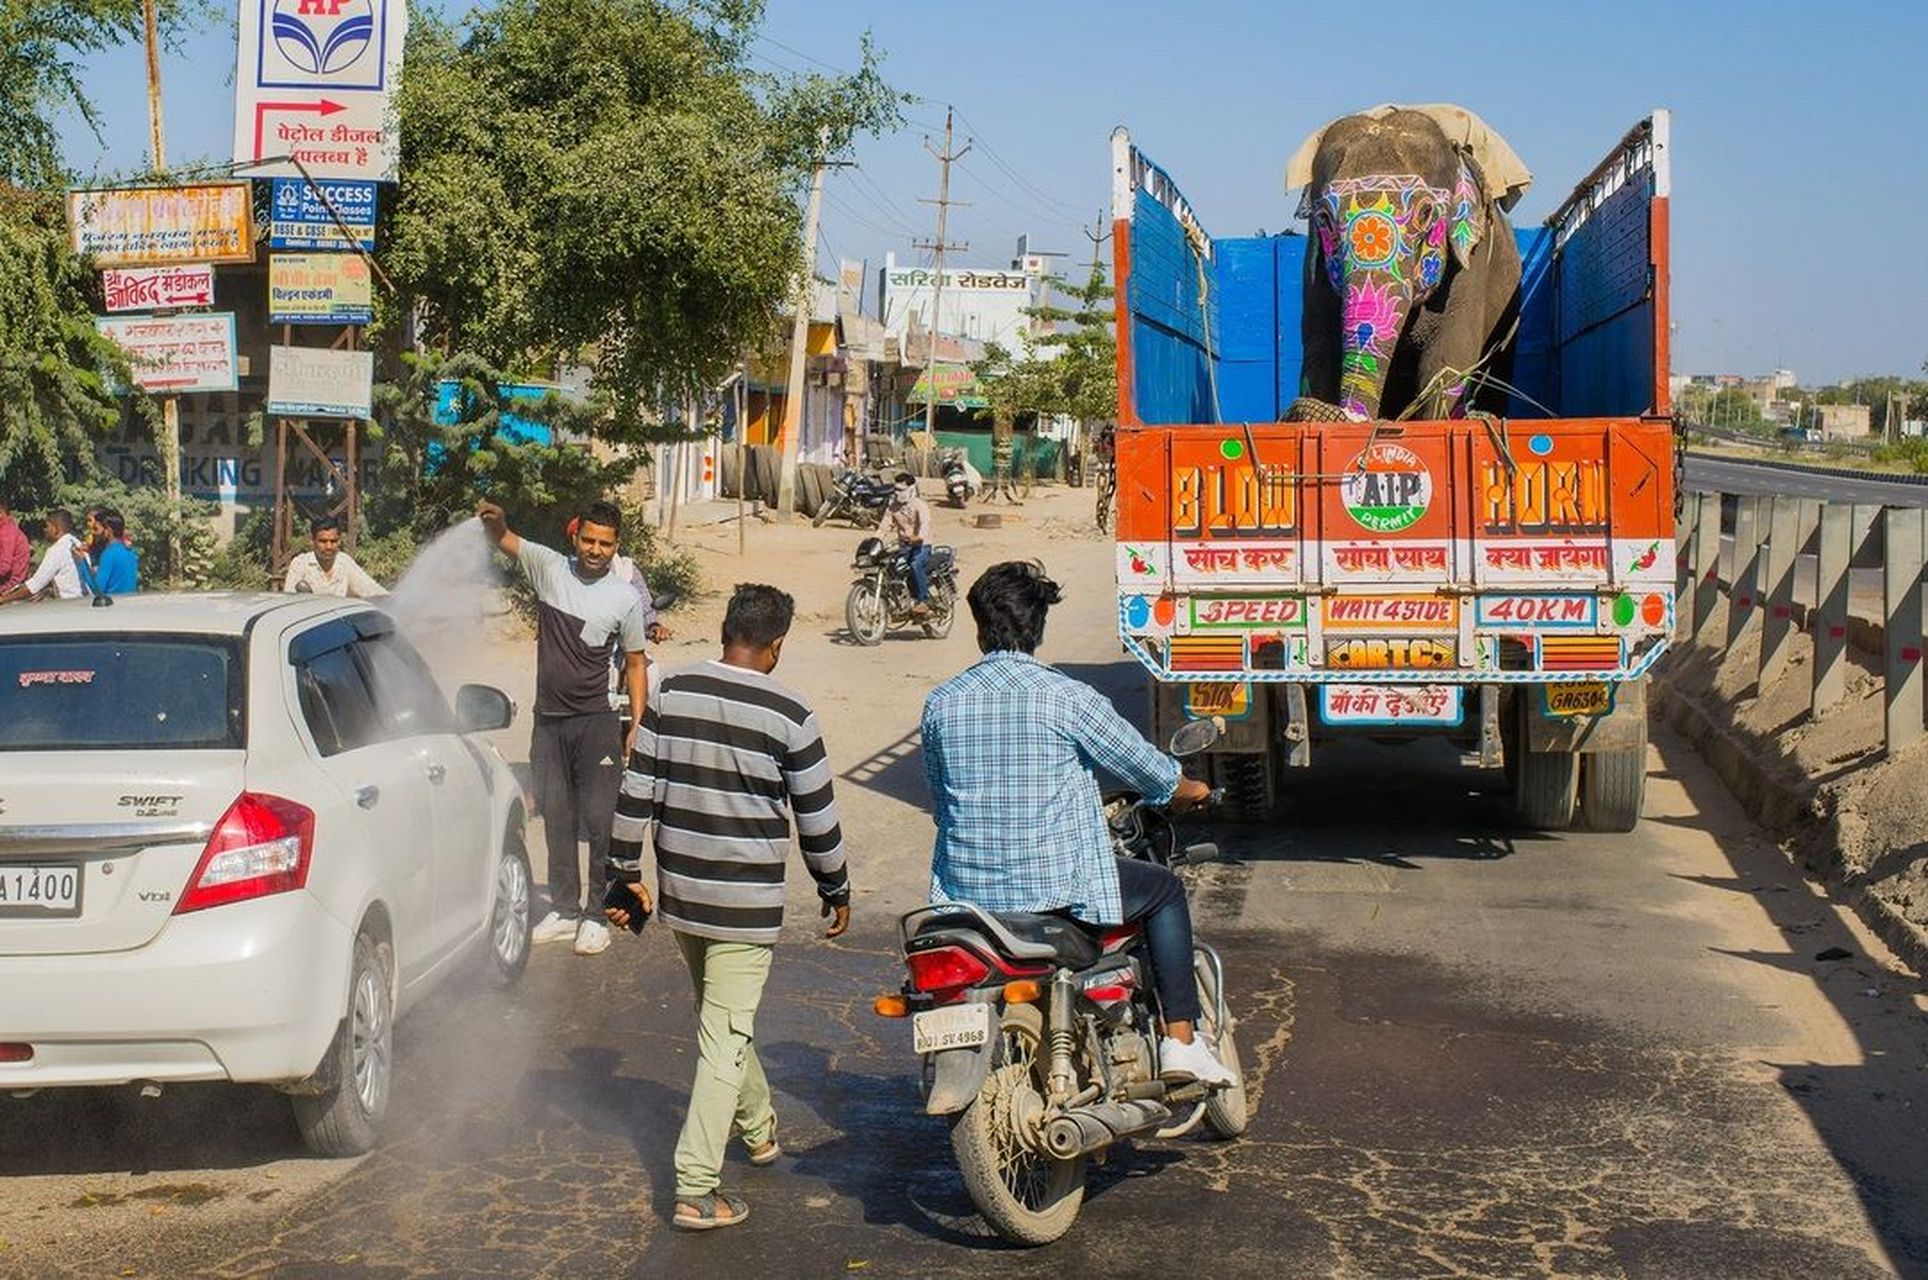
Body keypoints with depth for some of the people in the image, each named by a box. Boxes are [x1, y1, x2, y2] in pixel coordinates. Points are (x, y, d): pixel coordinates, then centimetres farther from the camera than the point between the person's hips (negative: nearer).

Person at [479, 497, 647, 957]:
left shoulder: (624, 599, -4)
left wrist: (637, 722, -4)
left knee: (600, 819, -4)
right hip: (549, 718, 3)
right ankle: (564, 910, 22)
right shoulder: (549, 567, 0)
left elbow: (634, 662, 2)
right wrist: (493, 520, -26)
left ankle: (598, 915, 4)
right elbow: (501, 539, -2)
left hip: (596, 721, -3)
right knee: (557, 817, 11)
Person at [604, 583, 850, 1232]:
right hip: (747, 904, -5)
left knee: (720, 1017, 24)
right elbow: (817, 818, -5)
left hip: (679, 893, 5)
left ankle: (758, 1128, 44)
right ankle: (697, 1190, -2)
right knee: (724, 1039, -1)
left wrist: (626, 874, 10)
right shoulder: (789, 715, -12)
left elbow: (636, 792, 0)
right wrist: (836, 890, 10)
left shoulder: (672, 692, -2)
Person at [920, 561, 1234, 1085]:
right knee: (1163, 889, 20)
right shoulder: (1065, 697, -11)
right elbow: (1146, 769, -1)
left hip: (964, 887, 4)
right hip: (1057, 882, -4)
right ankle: (1180, 1041, 15)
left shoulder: (940, 703, 2)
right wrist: (1191, 790, 22)